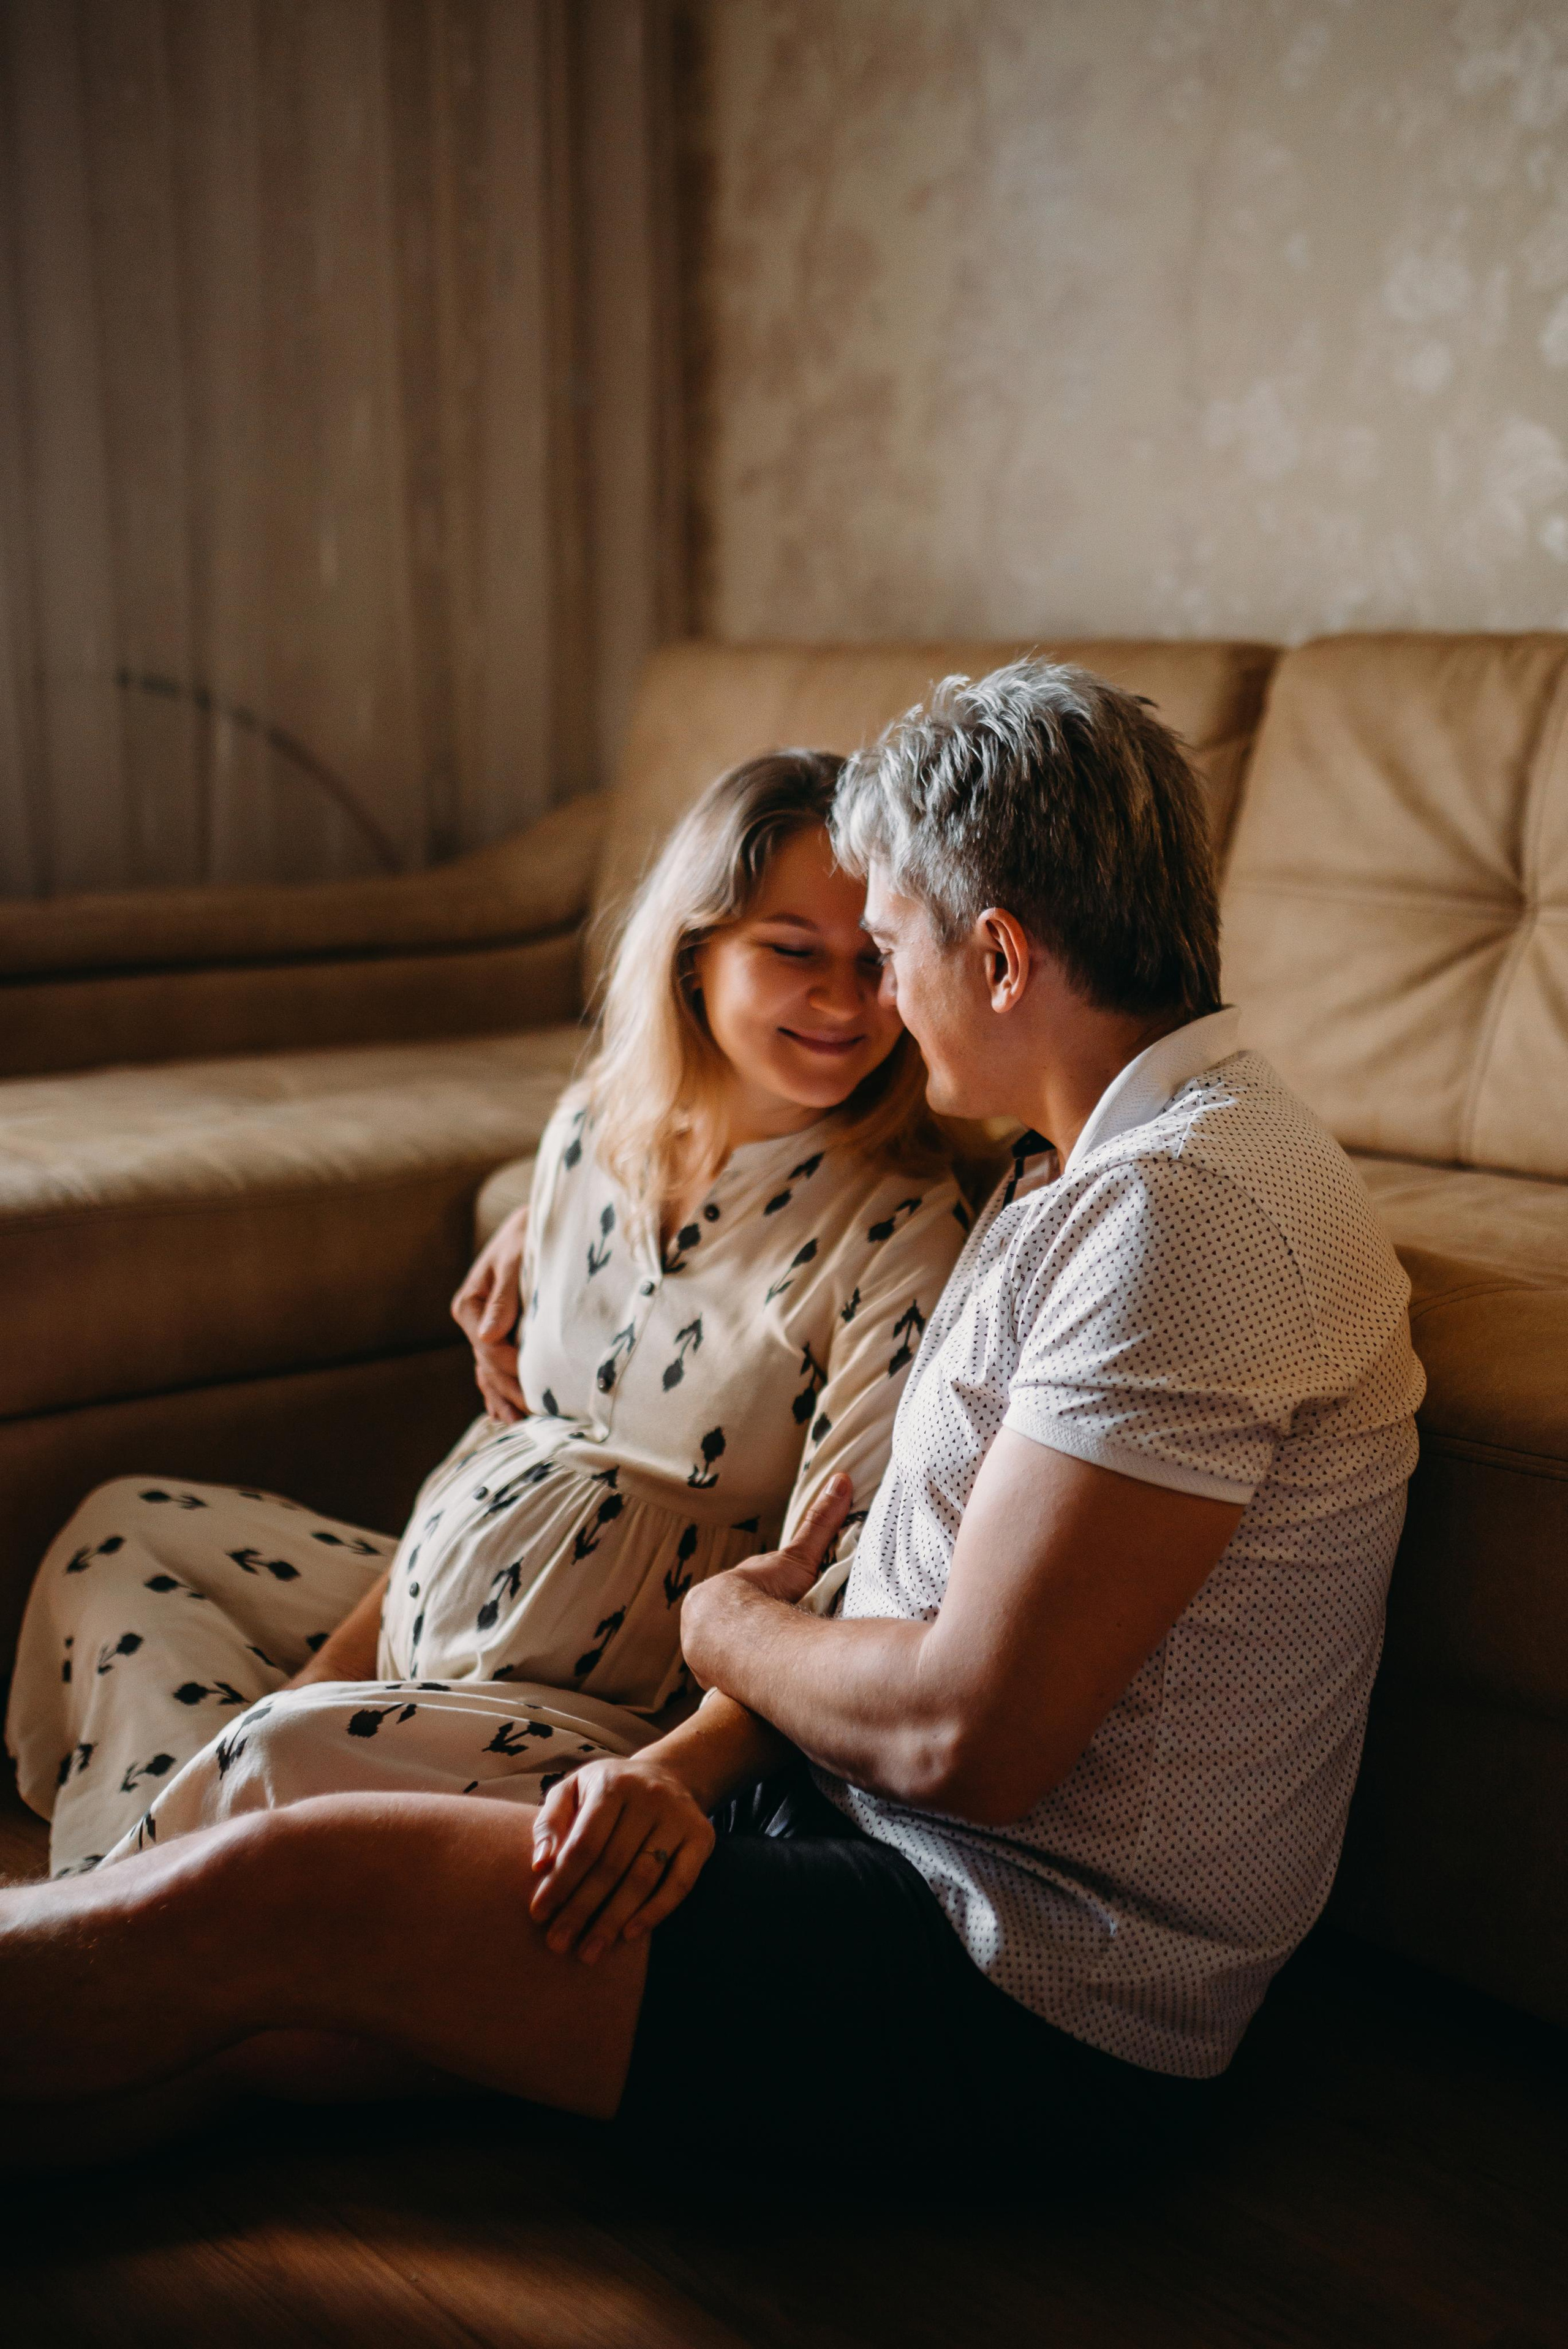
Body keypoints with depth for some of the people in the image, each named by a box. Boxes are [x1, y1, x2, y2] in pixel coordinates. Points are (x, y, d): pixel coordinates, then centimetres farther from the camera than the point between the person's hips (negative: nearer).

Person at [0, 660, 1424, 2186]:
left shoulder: (1185, 1211, -22)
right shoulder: (1099, 1161, 12)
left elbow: (967, 1737, -25)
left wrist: (728, 1626, -5)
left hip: (1031, 2010, -9)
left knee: (289, 1898, -13)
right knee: (254, 2011, 1)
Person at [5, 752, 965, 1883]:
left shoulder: (904, 1236, -18)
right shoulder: (591, 1130, 2)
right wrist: (341, 1656, 7)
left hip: (621, 1716, -8)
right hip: (429, 1621, 8)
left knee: (297, 1750, -32)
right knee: (124, 1528, 20)